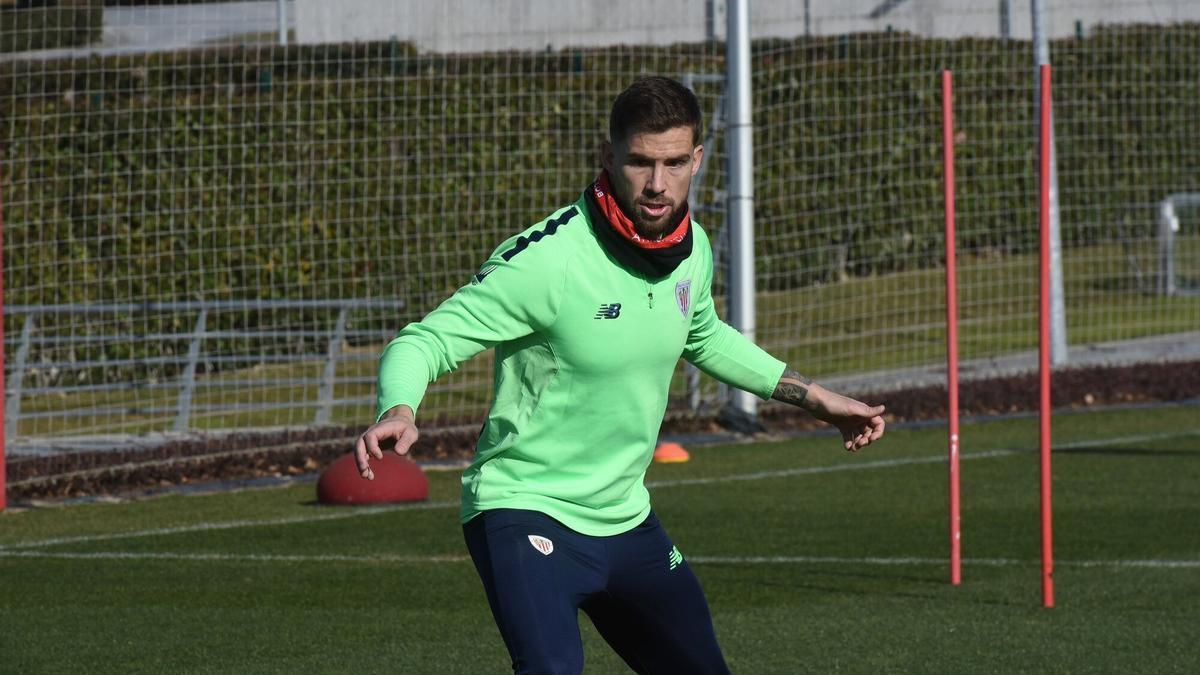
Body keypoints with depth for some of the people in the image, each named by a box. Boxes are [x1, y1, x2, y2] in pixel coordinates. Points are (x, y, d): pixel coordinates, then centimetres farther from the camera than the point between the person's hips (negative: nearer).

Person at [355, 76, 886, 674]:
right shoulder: (549, 258, -22)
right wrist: (399, 412, -43)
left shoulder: (691, 248, 1)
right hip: (526, 511, -8)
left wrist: (817, 399, 26)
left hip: (625, 518, 8)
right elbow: (425, 340, -22)